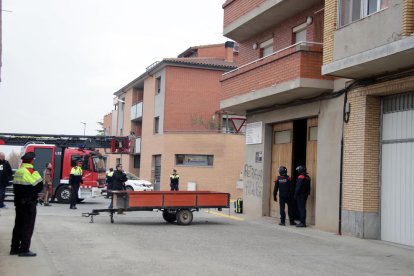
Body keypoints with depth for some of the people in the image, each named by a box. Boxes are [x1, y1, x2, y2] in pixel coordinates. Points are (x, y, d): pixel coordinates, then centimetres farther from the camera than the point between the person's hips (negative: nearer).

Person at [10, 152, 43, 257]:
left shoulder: (18, 172, 10)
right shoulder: (32, 172, -15)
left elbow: (15, 186, 12)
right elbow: (39, 187, -16)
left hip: (18, 202, 8)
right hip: (29, 203, -8)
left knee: (18, 225, 15)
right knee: (28, 226, -2)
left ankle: (14, 248, 21)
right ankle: (24, 250, -2)